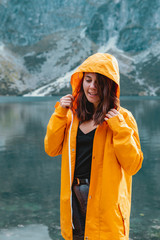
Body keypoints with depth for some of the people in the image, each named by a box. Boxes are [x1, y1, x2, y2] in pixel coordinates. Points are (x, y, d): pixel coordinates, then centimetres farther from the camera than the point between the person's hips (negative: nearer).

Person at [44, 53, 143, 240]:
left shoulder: (122, 117, -8)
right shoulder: (74, 114, 5)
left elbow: (133, 165, -11)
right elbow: (52, 149, 1)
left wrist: (119, 128, -20)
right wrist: (60, 113, -6)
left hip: (105, 198, -4)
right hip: (74, 197, 4)